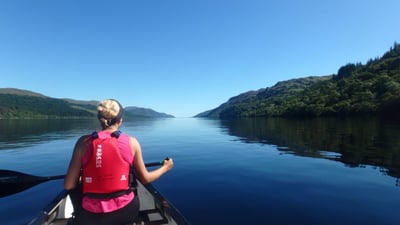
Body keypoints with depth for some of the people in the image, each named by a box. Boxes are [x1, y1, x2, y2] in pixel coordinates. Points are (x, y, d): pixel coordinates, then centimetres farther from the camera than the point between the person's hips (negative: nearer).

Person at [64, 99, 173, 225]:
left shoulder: (84, 142, -7)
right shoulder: (131, 142, -7)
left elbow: (68, 185, -5)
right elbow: (145, 179, 2)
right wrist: (165, 167, 19)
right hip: (125, 212, 0)